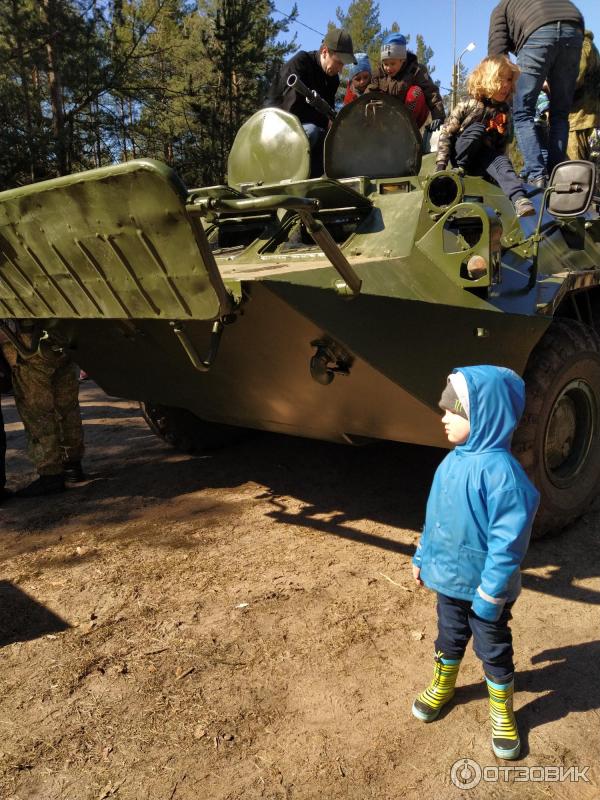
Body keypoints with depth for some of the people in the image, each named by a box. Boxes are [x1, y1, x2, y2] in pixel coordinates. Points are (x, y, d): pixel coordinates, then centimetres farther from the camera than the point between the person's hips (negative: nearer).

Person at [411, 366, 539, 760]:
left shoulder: (499, 469, -28)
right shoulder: (453, 460, -2)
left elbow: (510, 538, -26)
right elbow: (435, 516, 10)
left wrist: (490, 591, -23)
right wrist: (422, 558, 16)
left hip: (484, 587, -6)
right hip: (448, 580, 7)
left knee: (494, 651, 16)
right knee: (450, 639, 26)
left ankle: (502, 714, 38)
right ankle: (442, 687, 50)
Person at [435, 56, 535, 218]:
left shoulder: (504, 111, 4)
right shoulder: (468, 105, -10)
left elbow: (502, 144, 11)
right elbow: (446, 133, -12)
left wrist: (500, 165, -1)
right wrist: (441, 165, -21)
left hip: (485, 159, 3)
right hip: (462, 154, -2)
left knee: (502, 161, -32)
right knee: (477, 128, -29)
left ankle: (519, 199, -54)